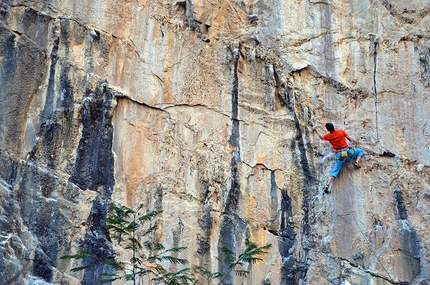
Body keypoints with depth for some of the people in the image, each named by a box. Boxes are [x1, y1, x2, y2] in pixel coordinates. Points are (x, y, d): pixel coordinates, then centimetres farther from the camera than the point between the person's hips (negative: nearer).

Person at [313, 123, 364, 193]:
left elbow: (321, 136, 23)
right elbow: (350, 139, 8)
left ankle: (327, 186, -10)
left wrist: (316, 129, 40)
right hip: (348, 152, -1)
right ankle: (357, 162, 1)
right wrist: (353, 140, 33)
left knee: (334, 172, 3)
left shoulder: (328, 136, 1)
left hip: (339, 155, 1)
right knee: (360, 151, 26)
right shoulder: (341, 131, -2)